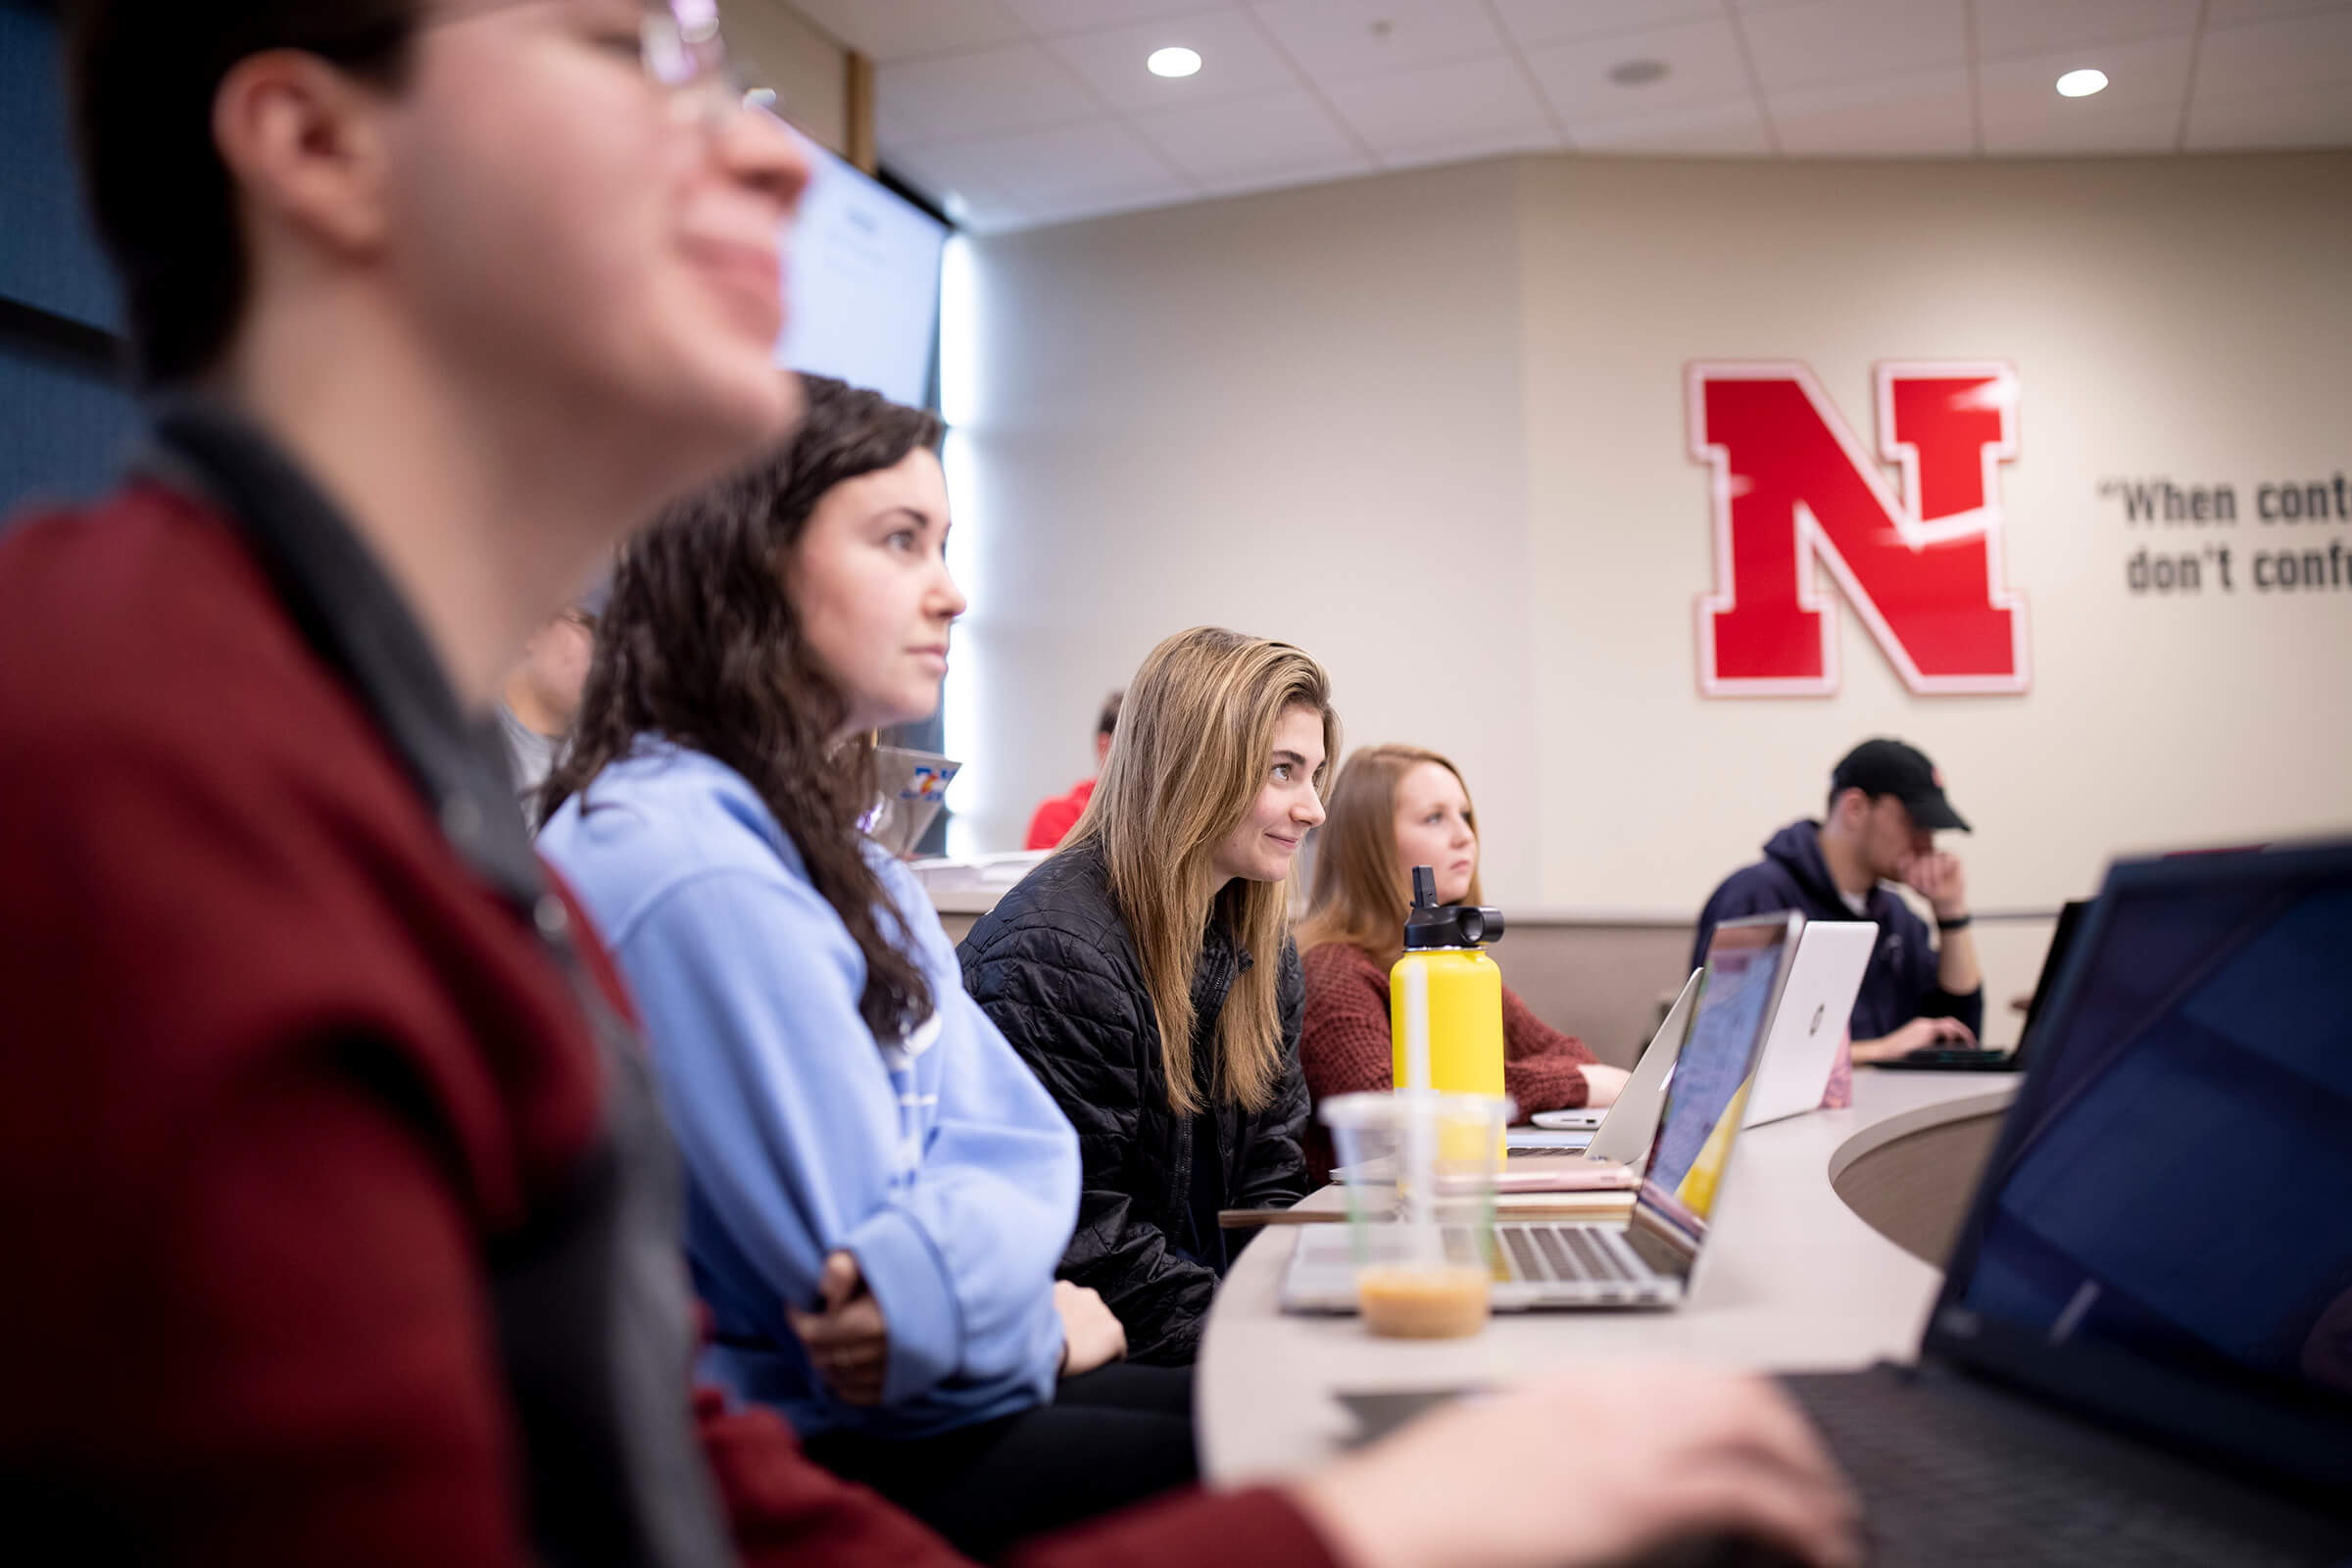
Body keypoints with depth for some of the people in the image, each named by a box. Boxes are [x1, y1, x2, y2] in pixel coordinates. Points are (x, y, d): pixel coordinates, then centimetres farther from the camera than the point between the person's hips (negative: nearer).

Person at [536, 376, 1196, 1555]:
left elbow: (1015, 1136, 3)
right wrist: (1028, 1314, -6)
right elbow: (854, 1257, -23)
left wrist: (948, 1276, -16)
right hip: (790, 1461, -9)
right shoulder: (689, 873, -23)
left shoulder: (825, 840, 9)